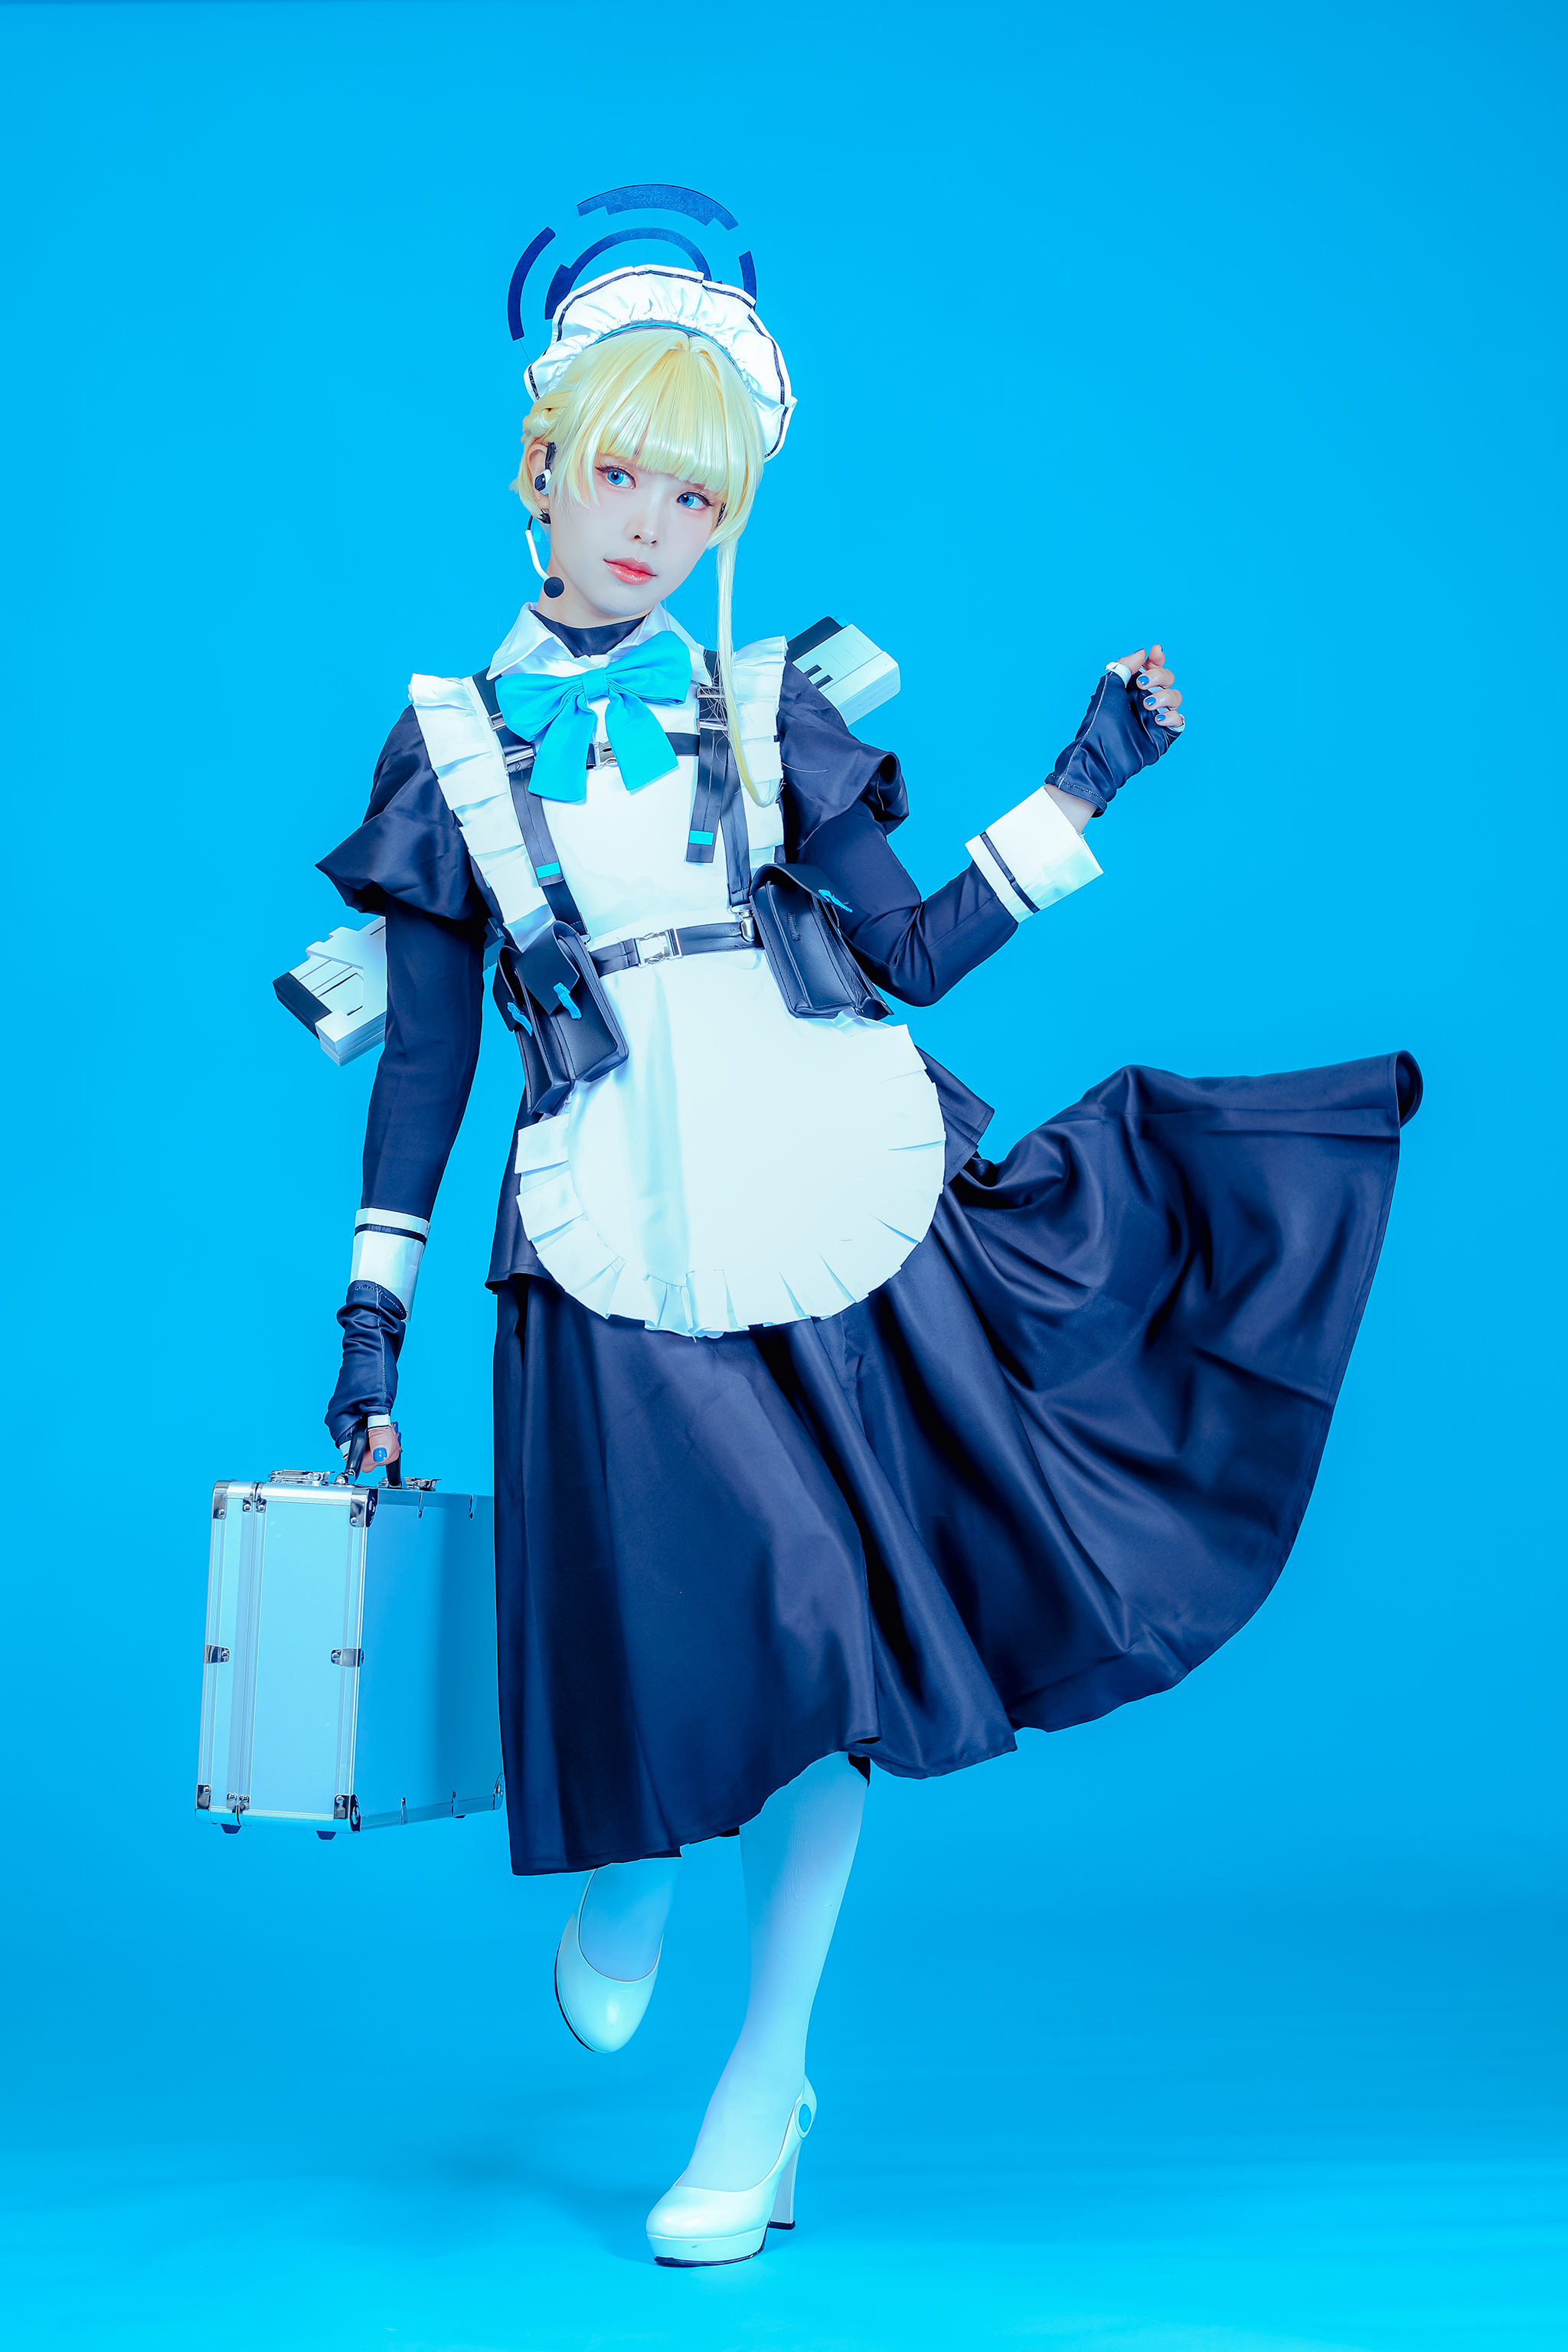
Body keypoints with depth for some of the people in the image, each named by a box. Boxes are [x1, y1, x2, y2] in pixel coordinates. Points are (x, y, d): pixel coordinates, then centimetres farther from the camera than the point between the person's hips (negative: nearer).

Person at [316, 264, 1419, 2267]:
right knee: (683, 1649, -5)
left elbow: (911, 954, 6)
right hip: (621, 1272, -1)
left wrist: (1082, 785, 3)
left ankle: (764, 2087, 21)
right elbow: (426, 1057, 7)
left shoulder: (764, 712, 9)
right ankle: (629, 1860, 35)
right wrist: (372, 1315, 4)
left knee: (828, 1652, 3)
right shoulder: (452, 742, 7)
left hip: (833, 1215, 1)